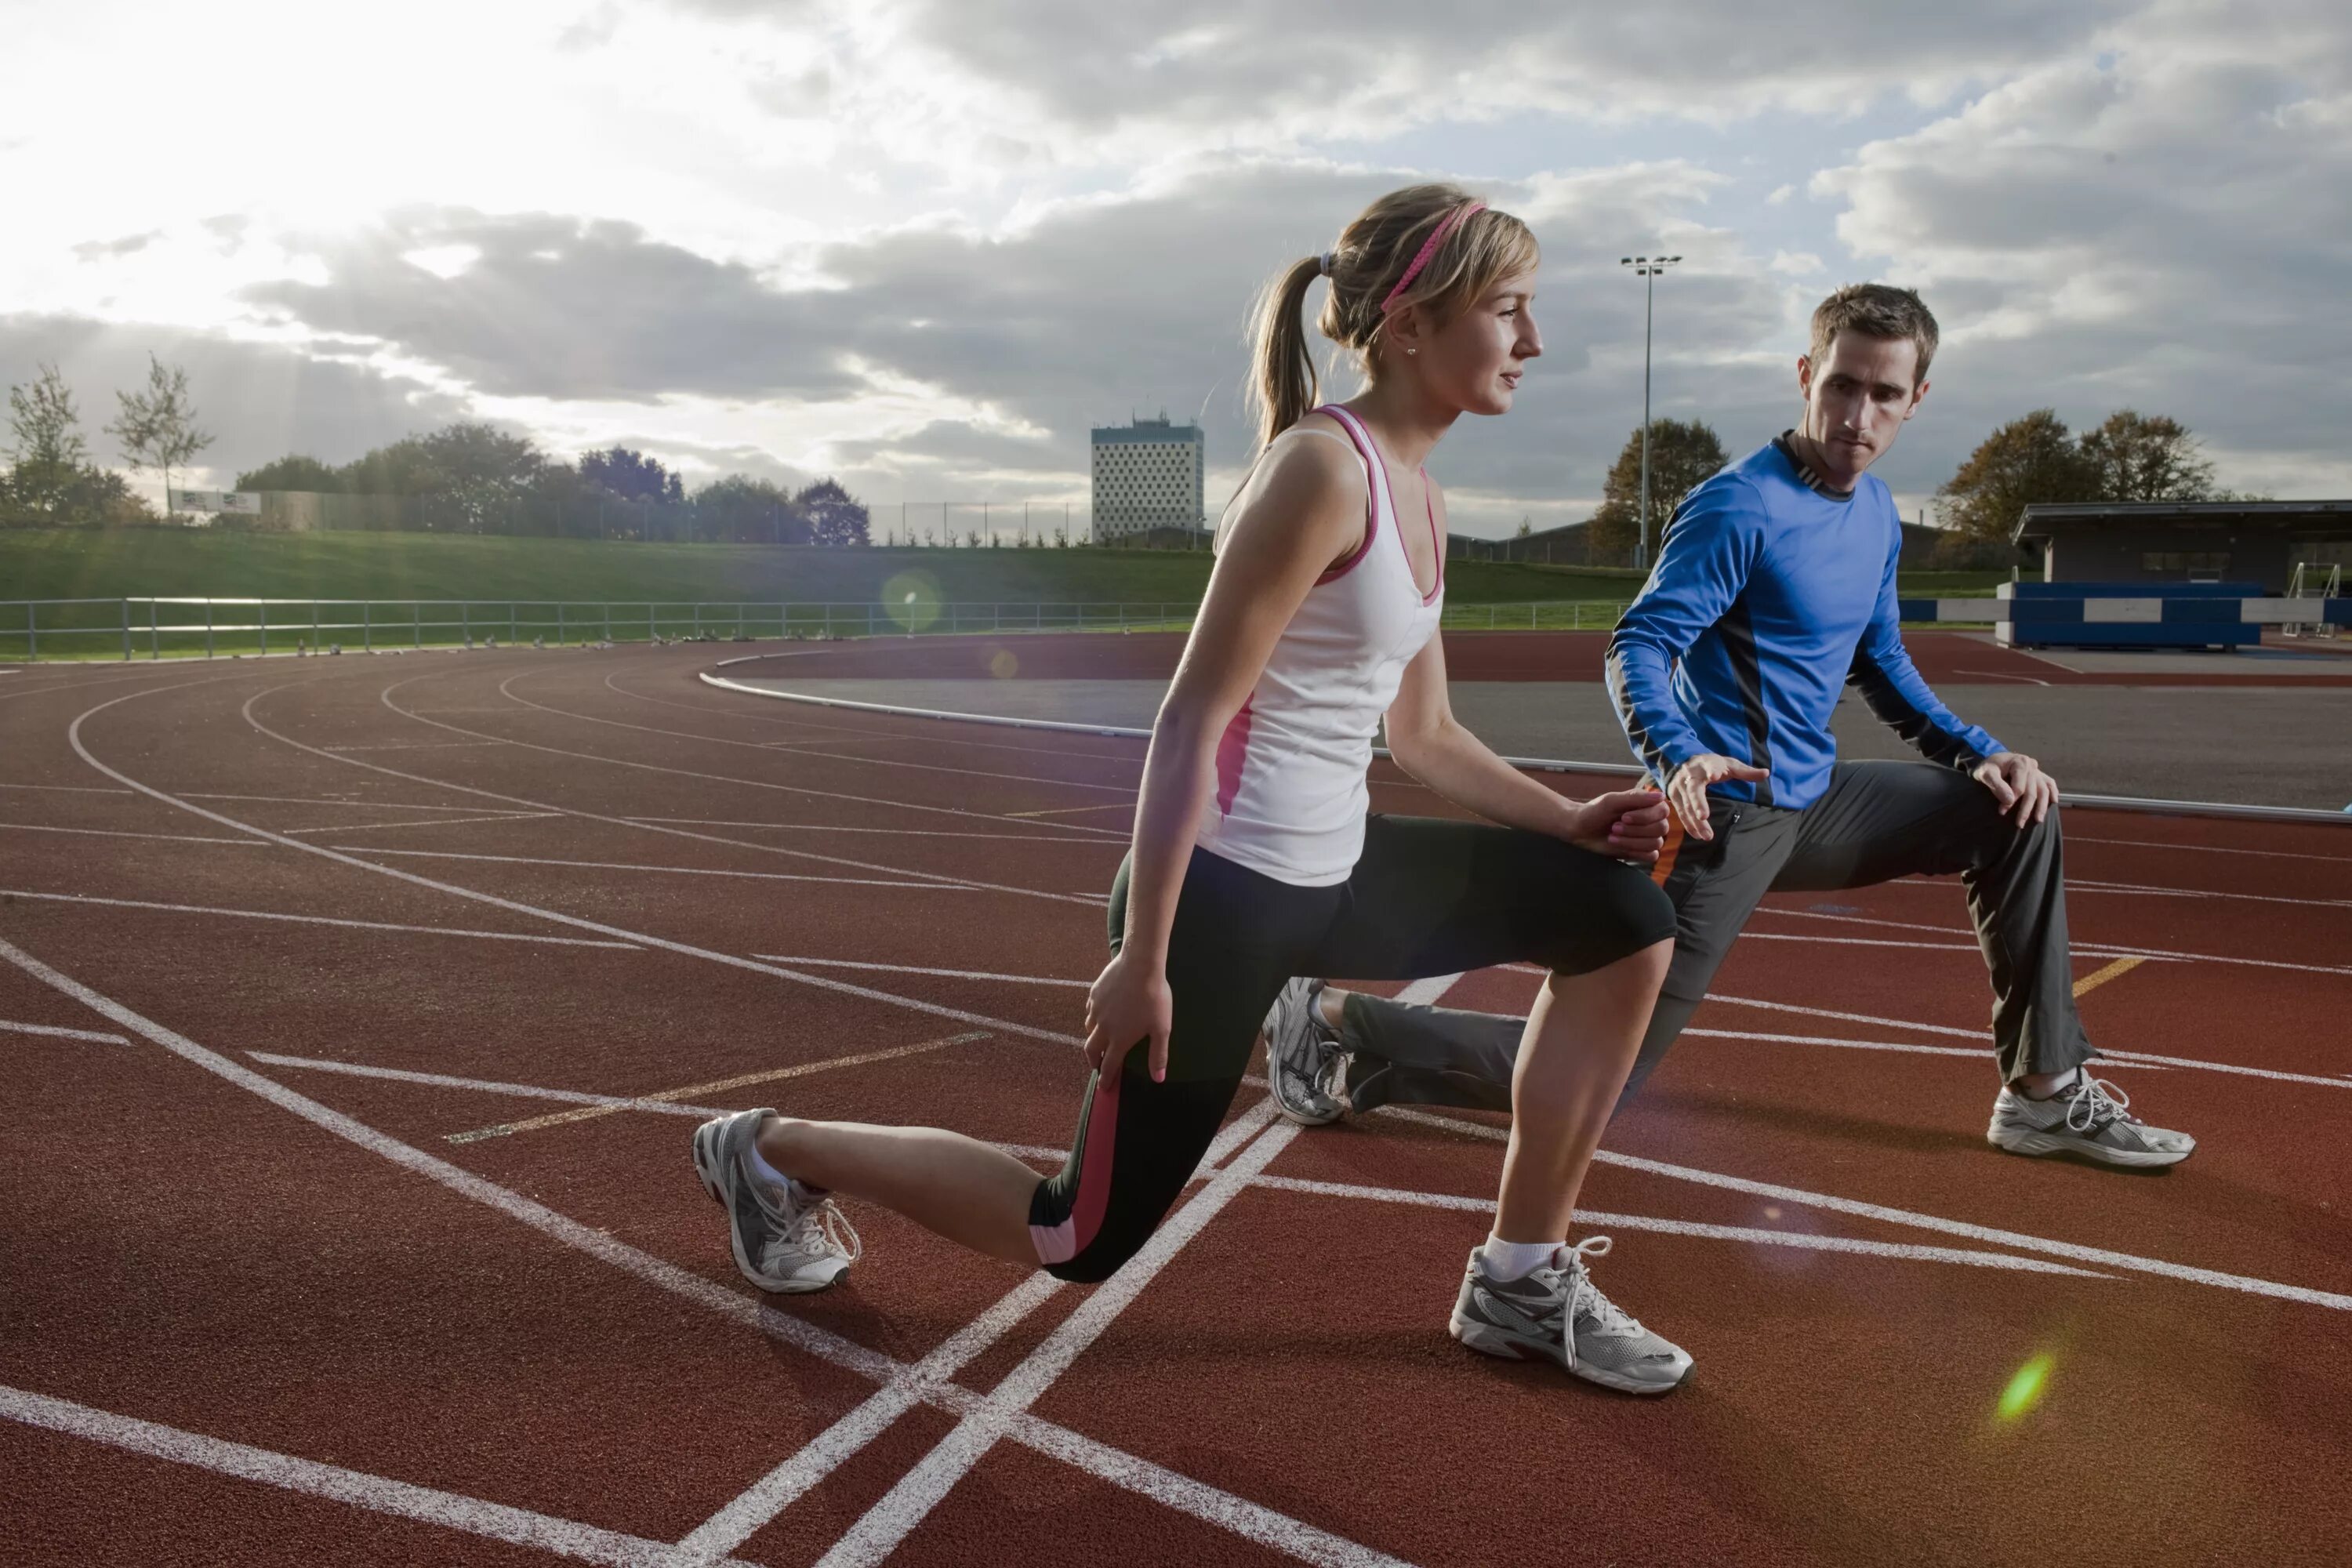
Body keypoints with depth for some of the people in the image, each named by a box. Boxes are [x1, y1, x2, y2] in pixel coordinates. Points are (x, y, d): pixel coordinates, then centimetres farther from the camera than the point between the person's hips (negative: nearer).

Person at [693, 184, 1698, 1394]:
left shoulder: (1417, 495, 9)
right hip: (1222, 890, -9)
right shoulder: (1323, 469, -20)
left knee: (1626, 918, 4)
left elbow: (1425, 738, 16)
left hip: (1333, 871, 9)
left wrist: (1573, 821, 3)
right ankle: (774, 1152, 26)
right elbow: (1191, 724, -22)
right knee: (1084, 1241, 4)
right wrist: (1144, 960, -20)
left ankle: (1522, 1280, 15)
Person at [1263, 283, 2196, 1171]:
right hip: (1727, 814, -9)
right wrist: (1677, 759, -41)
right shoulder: (1741, 506, -17)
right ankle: (1340, 1025, 2)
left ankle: (2046, 1095, 19)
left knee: (2013, 812, 11)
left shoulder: (1878, 512, 11)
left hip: (1811, 802, 9)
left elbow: (1879, 661, 22)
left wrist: (1976, 752, 9)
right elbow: (1638, 648, -22)